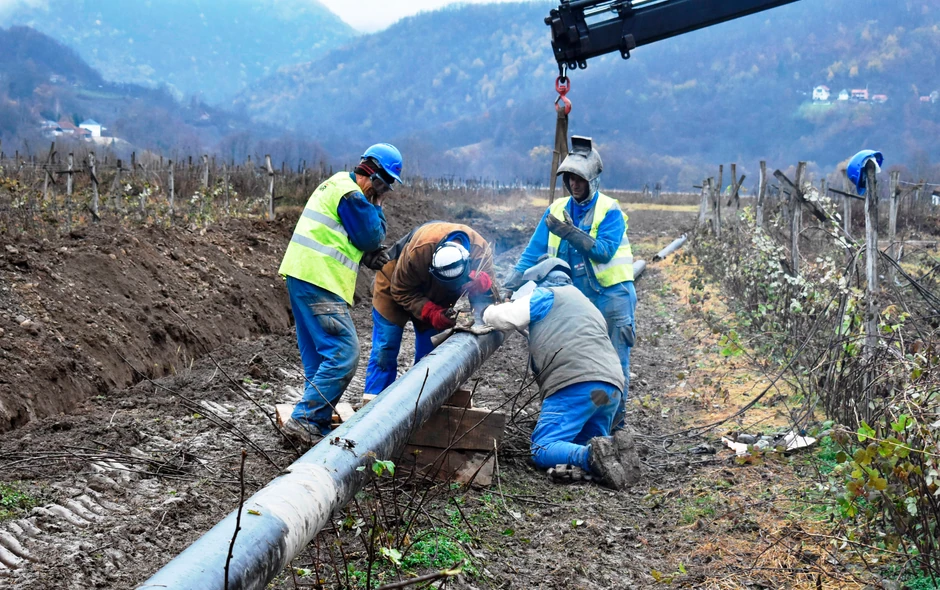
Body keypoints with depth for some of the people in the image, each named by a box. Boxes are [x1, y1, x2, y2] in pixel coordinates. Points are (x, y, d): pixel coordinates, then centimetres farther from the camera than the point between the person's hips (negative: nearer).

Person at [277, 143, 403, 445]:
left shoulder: (338, 184, 22)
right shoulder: (351, 194, -12)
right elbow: (371, 238, -8)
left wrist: (368, 253, 8)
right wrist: (376, 207, 6)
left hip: (302, 276, 11)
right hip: (318, 283, -11)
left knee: (320, 356, 14)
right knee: (344, 354, -13)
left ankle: (317, 425, 18)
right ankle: (303, 420, -14)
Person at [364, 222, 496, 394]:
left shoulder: (481, 251, -31)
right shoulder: (417, 250, -40)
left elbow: (487, 299, -24)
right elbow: (402, 291, -24)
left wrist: (483, 284, -47)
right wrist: (430, 312, -37)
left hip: (435, 299, 3)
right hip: (395, 286, -3)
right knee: (384, 353, -8)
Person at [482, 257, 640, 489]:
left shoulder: (545, 295, 12)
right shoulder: (586, 303, 37)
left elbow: (503, 317, 7)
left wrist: (488, 311, 29)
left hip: (575, 385, -8)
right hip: (612, 388, 8)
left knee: (542, 451, -9)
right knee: (582, 446, 19)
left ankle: (592, 455, -35)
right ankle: (614, 449, -12)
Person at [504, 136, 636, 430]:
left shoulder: (610, 211, -8)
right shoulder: (557, 210, 6)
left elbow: (605, 251, -20)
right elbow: (534, 251, 3)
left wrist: (571, 233, -29)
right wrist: (510, 286, -6)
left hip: (611, 294, -5)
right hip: (578, 296, 5)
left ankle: (616, 414, 15)